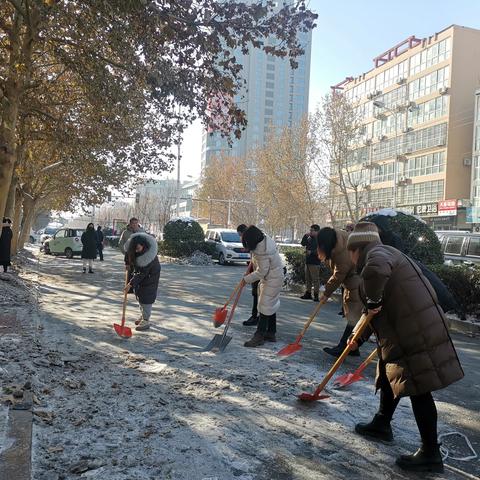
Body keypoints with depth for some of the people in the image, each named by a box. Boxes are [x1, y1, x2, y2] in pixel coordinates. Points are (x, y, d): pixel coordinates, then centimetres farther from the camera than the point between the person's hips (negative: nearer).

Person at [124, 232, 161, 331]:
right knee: (139, 294, 14)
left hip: (150, 276, -7)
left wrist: (131, 283, -30)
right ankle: (143, 316, 29)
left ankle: (146, 321, 0)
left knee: (146, 297, -7)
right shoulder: (132, 247, -16)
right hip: (139, 274, 7)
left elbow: (142, 273, -31)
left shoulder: (149, 254, -35)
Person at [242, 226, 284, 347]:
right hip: (271, 277, 10)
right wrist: (253, 261, 11)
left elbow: (261, 272, -24)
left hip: (272, 279, -10)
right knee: (271, 305, 15)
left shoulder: (262, 252, -30)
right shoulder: (265, 238, -2)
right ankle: (271, 334, 25)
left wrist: (246, 279, -14)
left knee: (265, 306, -7)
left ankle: (259, 336, -1)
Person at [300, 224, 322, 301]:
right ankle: (308, 293, 20)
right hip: (308, 261, 8)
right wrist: (305, 236, 2)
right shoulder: (309, 238, 13)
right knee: (307, 279, 12)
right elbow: (303, 244, 11)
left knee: (315, 279, -5)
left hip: (315, 262, -8)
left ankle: (316, 294, 0)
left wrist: (311, 252, -18)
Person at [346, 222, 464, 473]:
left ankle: (430, 454, 9)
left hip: (416, 332, -11)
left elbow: (376, 270, -42)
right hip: (406, 330, 11)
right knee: (389, 377, 22)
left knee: (418, 389, -2)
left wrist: (373, 300, -25)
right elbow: (374, 312, 28)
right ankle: (381, 425, 40)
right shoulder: (383, 255, 20)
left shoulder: (377, 252, -12)